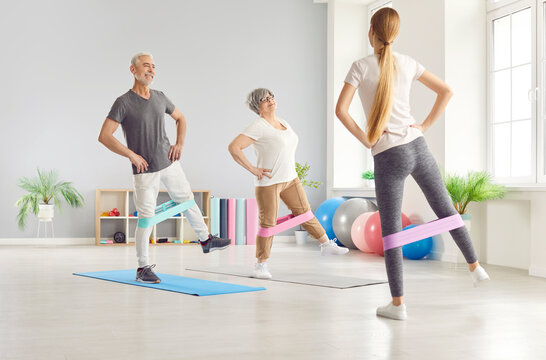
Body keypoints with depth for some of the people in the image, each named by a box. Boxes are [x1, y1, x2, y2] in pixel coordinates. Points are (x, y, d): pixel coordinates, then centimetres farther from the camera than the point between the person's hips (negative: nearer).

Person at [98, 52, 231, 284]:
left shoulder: (159, 98, 4)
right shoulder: (123, 103, -13)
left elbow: (180, 118, 21)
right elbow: (104, 136, -18)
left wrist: (180, 144, 5)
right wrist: (131, 155, -20)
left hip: (169, 162, 5)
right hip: (144, 169, -5)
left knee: (186, 200, 17)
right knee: (146, 218, -3)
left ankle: (206, 240, 36)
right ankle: (142, 268, 9)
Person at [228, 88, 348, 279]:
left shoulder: (283, 123, 11)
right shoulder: (258, 127, -14)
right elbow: (233, 147, -22)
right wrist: (252, 169, -20)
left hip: (290, 179, 7)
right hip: (268, 182, -7)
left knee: (304, 212, 12)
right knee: (268, 224, -2)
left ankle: (327, 245, 23)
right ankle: (261, 265, 9)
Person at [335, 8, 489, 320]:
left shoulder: (361, 67, -7)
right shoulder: (408, 64, 5)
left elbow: (341, 110, -14)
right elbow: (446, 91, 11)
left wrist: (365, 139, -4)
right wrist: (426, 125, 9)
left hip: (387, 156, -4)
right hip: (418, 147, 4)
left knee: (391, 230, 2)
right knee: (446, 209, 21)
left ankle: (398, 304, 5)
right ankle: (476, 267, 34)